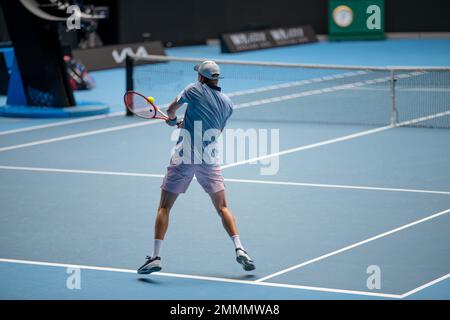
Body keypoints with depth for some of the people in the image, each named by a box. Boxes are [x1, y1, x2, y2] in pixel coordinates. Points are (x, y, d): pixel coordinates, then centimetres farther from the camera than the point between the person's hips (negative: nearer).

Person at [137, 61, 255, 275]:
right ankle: (239, 249, -7)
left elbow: (171, 110, 13)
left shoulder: (194, 90, 0)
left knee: (164, 207, 5)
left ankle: (155, 256, -2)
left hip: (183, 157, -3)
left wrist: (173, 120, 36)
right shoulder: (227, 104, 11)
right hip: (209, 159, 3)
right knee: (222, 208, 10)